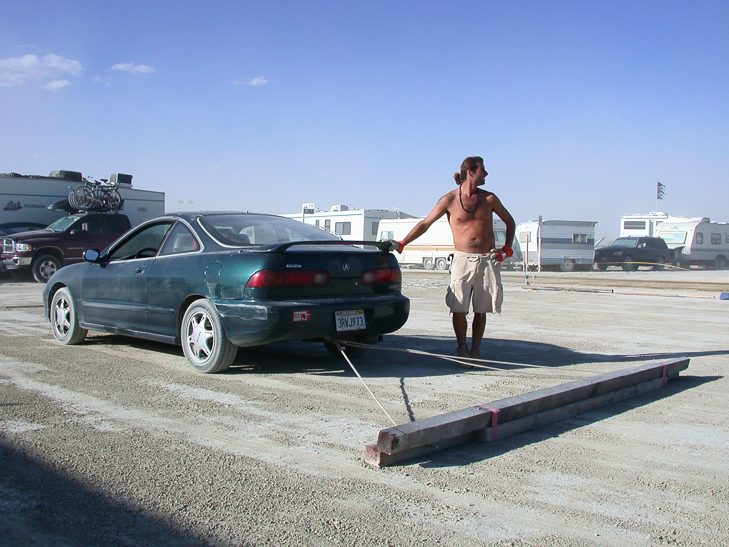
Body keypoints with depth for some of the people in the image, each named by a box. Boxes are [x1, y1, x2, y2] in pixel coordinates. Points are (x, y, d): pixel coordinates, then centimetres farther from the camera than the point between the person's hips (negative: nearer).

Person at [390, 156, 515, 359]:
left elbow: (510, 222, 19)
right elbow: (425, 224, 3)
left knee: (481, 311, 2)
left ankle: (475, 350, 12)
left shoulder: (489, 198, 7)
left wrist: (507, 249, 7)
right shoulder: (449, 200, 2)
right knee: (459, 309, -6)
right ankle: (462, 348, 9)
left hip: (488, 261, 2)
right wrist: (401, 243, -5)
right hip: (463, 259, -1)